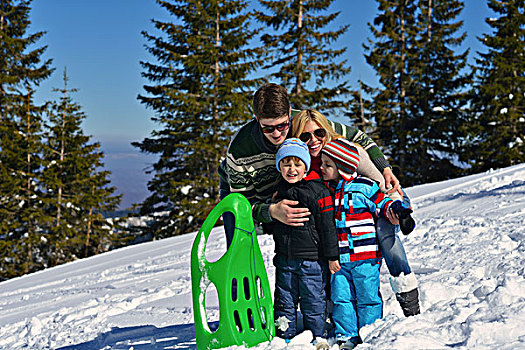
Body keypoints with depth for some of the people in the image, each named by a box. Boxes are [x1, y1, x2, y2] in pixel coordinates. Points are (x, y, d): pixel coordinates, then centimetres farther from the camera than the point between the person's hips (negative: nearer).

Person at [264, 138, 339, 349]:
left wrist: (332, 255, -8)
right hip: (284, 259, 5)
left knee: (313, 300, 5)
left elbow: (327, 226, -9)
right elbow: (269, 227, 20)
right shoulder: (277, 191, 7)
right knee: (285, 300, 13)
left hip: (311, 259, -5)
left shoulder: (318, 191, -10)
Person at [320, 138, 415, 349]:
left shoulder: (364, 187, -5)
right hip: (338, 258, 4)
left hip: (365, 256, -4)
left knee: (367, 297, 3)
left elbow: (381, 203, 2)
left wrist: (396, 210, -14)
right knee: (341, 298, 4)